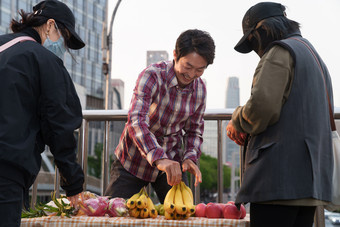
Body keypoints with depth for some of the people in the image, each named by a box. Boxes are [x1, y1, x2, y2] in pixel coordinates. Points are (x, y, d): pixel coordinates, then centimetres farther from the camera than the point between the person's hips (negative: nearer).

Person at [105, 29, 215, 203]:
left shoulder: (200, 89, -4)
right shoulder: (152, 76, -21)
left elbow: (194, 131, 6)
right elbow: (136, 121, -34)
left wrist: (190, 158, -16)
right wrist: (159, 159, -48)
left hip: (171, 162, 4)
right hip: (134, 160, -4)